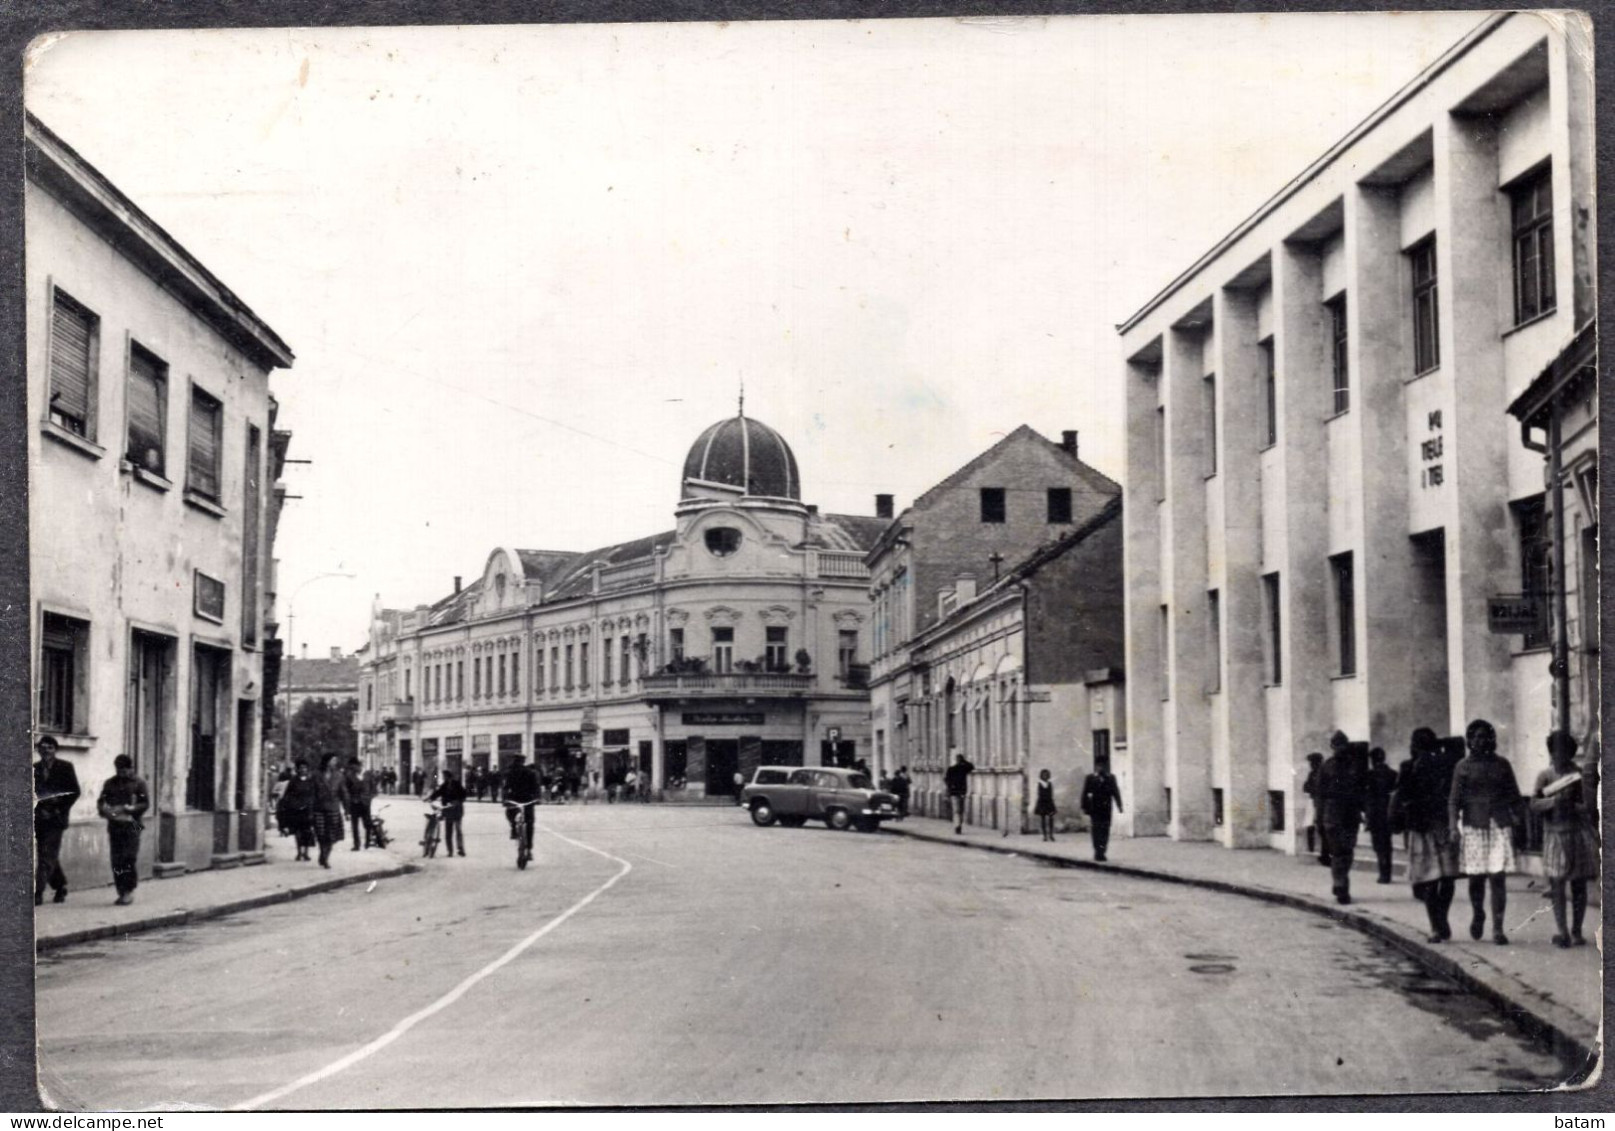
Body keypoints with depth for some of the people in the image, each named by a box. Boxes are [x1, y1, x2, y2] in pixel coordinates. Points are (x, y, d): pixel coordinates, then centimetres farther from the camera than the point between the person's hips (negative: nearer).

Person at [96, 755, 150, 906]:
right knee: (116, 860, 2)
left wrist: (129, 809, -16)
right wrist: (104, 810, -9)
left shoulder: (138, 784, 3)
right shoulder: (109, 783, 13)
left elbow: (145, 803, -1)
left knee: (130, 858, -10)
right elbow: (101, 802, 14)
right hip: (114, 825, 3)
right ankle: (121, 892, 9)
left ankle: (129, 891, -2)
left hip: (131, 825, -3)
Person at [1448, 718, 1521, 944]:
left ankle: (1498, 929, -4)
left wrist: (1517, 821, 2)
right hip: (1473, 826, 0)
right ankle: (1477, 915, 31)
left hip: (1499, 826, 0)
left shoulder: (1501, 764, 8)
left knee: (1498, 877, -6)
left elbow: (1514, 796, 12)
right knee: (1476, 877, 4)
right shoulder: (1463, 767, 5)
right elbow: (1454, 800, 3)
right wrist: (1454, 827, -9)